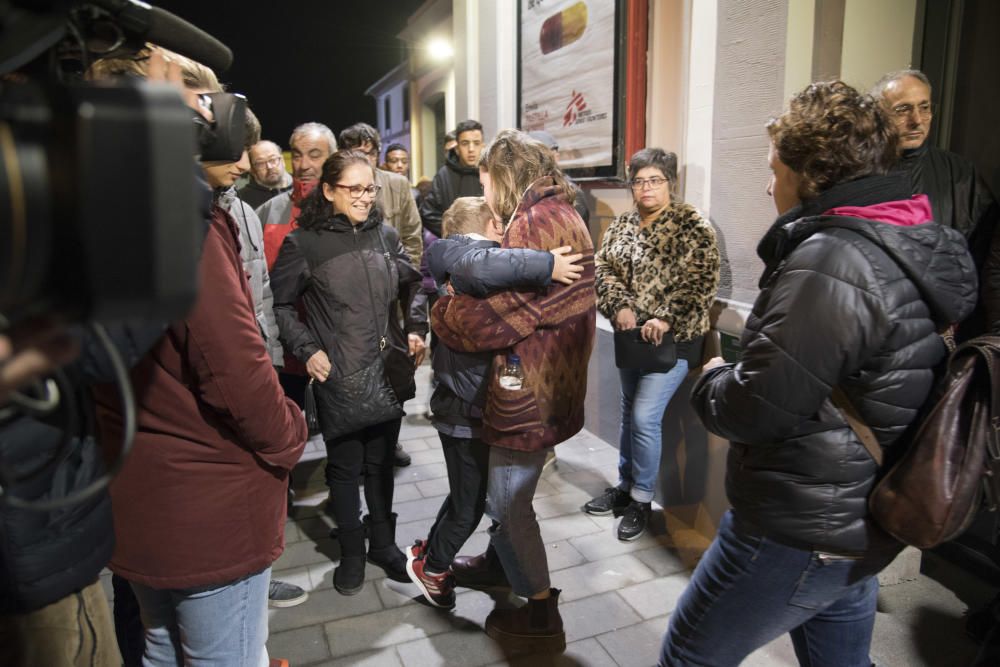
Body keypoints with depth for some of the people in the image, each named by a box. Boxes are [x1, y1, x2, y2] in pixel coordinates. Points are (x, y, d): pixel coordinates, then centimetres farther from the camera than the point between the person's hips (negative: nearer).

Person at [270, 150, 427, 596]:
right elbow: (279, 304, -1)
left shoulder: (385, 235, 4)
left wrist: (416, 330, 3)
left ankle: (383, 543, 35)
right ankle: (352, 552, 30)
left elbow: (413, 285, 15)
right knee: (345, 466, 10)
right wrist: (307, 350, -9)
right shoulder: (303, 244, -7)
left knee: (381, 460, 16)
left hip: (389, 373, 4)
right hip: (337, 377, -3)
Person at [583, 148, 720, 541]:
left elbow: (701, 281, -16)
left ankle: (642, 500, 10)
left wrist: (665, 319, -23)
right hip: (631, 336, 6)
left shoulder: (692, 225, -9)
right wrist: (619, 305, -13)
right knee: (629, 413, 15)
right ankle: (625, 486, 31)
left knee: (645, 418, -9)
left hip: (673, 339, -6)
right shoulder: (623, 224, 9)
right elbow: (604, 266, 4)